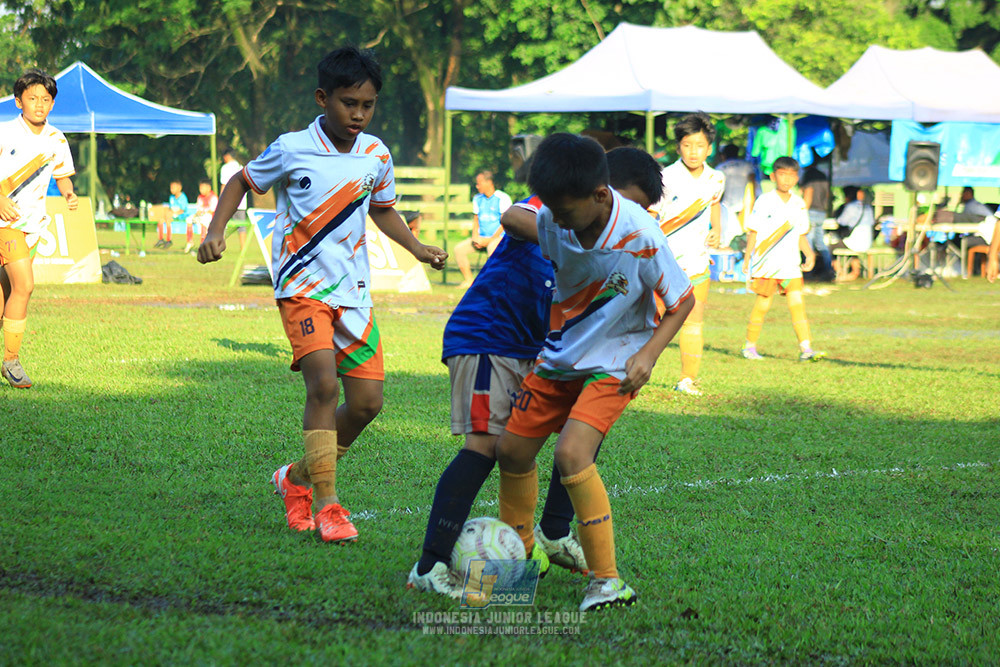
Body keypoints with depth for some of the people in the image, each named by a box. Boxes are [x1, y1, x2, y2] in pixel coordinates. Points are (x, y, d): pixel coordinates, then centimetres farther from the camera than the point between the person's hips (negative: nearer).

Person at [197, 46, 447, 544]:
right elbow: (241, 183, 8)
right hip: (302, 286, -5)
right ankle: (328, 507, -17)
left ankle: (297, 479, 24)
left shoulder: (376, 156, 6)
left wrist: (417, 248, 9)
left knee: (366, 401, 1)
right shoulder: (291, 150, -7)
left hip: (353, 290, 5)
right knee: (323, 385, -22)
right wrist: (216, 231, -7)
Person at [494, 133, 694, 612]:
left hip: (613, 362, -6)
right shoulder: (550, 224, -15)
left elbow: (682, 300, -12)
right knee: (512, 449, 10)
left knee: (571, 453, -25)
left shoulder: (640, 238, -26)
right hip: (559, 356, 6)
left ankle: (607, 580, -18)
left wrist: (648, 355, -22)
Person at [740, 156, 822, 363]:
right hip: (766, 263, -4)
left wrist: (809, 253, 3)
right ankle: (750, 346, 14)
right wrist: (747, 260, -4)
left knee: (797, 303, -6)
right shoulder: (764, 201, -2)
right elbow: (753, 232, -1)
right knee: (763, 305, 0)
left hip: (790, 264, 4)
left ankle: (805, 349, -10)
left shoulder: (799, 204, 11)